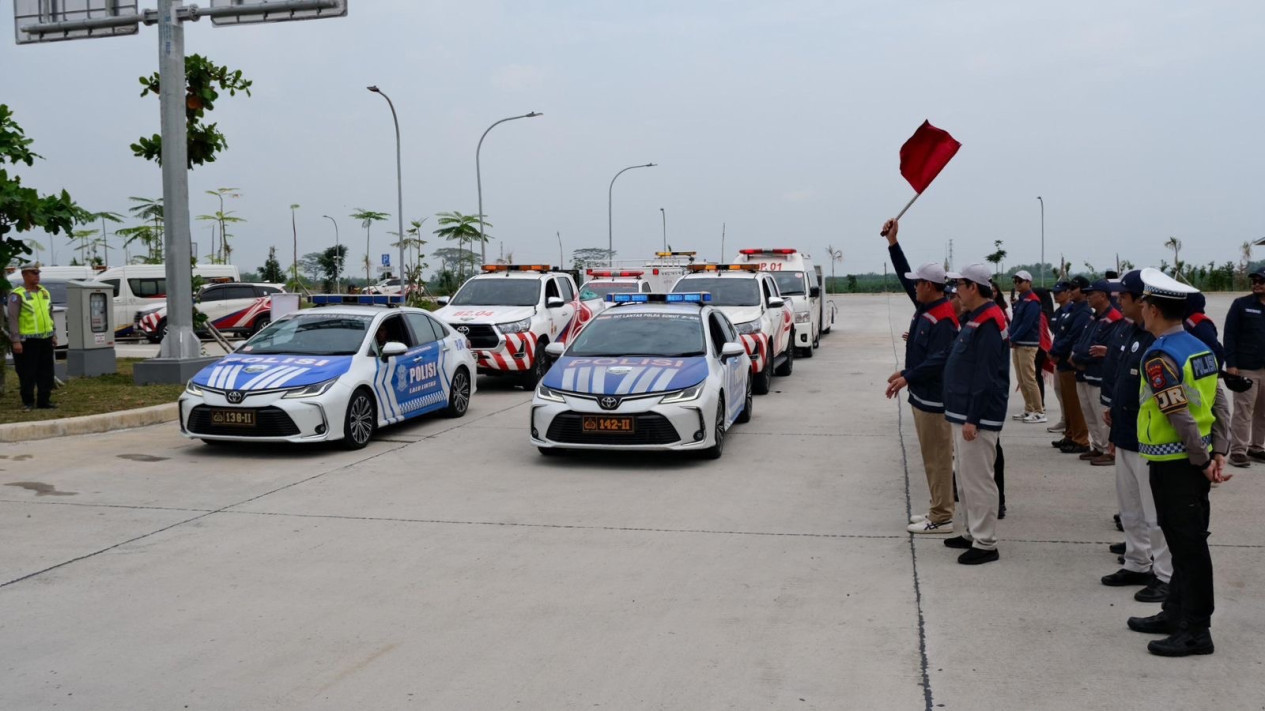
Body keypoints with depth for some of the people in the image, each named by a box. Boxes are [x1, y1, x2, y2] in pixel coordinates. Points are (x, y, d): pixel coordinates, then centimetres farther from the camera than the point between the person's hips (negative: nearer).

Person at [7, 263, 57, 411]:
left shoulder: (44, 291, 12)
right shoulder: (18, 294, -8)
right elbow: (13, 318, -12)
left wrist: (54, 335, 16)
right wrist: (16, 341, -16)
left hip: (45, 339, 6)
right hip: (27, 341, -6)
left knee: (46, 372, 9)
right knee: (27, 373, 1)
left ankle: (44, 401, 17)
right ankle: (28, 402, 10)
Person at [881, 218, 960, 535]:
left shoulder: (943, 319, -20)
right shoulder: (926, 307, 9)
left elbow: (938, 361, -27)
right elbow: (905, 276, 18)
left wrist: (907, 378, -31)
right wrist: (893, 243, 15)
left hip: (933, 399, -10)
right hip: (922, 395, 10)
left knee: (938, 458, -3)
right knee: (931, 457, 16)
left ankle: (941, 518, 3)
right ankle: (938, 510, 26)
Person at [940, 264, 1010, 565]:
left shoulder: (988, 324, -18)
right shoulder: (975, 319, 14)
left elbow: (986, 378, -22)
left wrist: (973, 419, -22)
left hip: (977, 418, -11)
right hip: (964, 412, 11)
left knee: (978, 479, -5)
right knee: (966, 477, 17)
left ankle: (985, 544, 2)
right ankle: (972, 533, 27)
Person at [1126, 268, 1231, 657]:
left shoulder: (1159, 356, -20)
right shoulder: (1200, 348, 8)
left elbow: (1180, 417, -23)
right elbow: (1220, 404, 6)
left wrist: (1203, 462, -14)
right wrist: (1218, 454, 3)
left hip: (1173, 463, -9)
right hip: (1196, 460, 9)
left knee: (1188, 545, -1)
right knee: (1187, 541, 17)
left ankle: (1196, 631, 9)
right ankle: (1176, 614, 29)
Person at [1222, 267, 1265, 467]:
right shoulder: (1241, 304, -2)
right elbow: (1230, 335, -6)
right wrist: (1230, 364, -12)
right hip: (1246, 368, -4)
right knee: (1244, 411, -3)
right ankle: (1238, 450, 2)